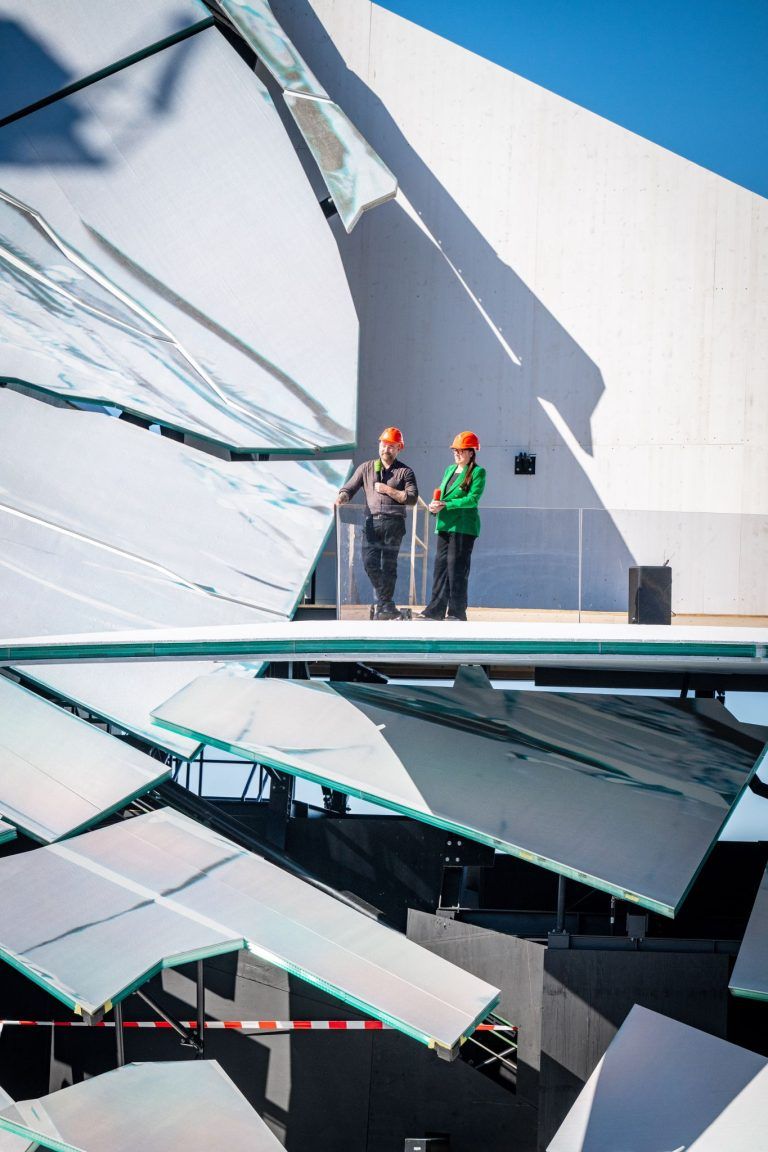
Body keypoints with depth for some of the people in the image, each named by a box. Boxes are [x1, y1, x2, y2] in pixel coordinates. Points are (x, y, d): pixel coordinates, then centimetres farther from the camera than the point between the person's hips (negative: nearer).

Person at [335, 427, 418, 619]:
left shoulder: (405, 472, 9)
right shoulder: (366, 468, 17)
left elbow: (412, 498, -1)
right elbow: (349, 488, 13)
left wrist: (388, 490, -6)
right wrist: (341, 498, -9)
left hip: (394, 522, -2)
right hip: (372, 522, 2)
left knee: (388, 565, -2)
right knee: (369, 562, -7)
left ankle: (385, 605, 6)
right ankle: (386, 604, 7)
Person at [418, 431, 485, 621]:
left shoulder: (478, 472, -4)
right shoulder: (450, 470, 19)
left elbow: (473, 499, -14)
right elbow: (441, 493, 23)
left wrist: (445, 505, -17)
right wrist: (435, 505, 0)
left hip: (463, 527, -7)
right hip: (445, 525, 7)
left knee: (457, 568, -6)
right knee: (440, 565, 5)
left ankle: (457, 611, 0)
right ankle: (436, 609, 8)